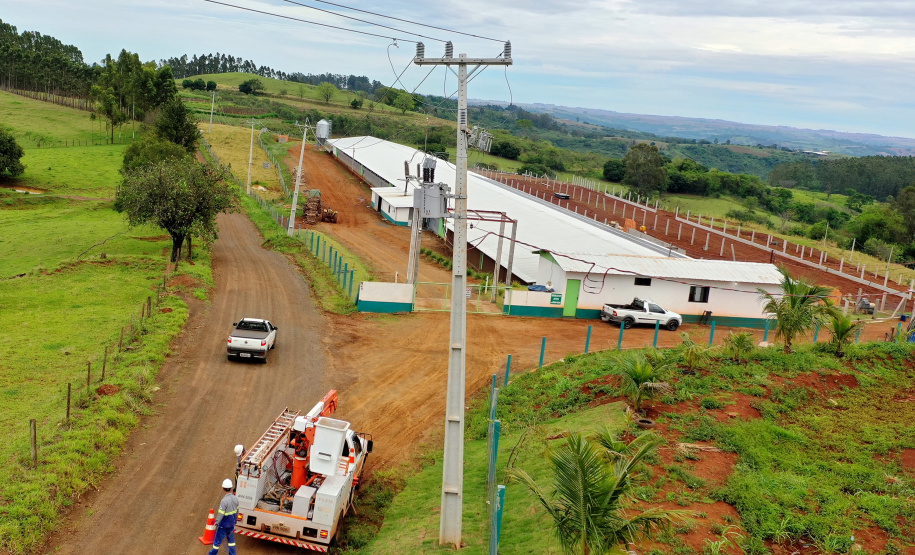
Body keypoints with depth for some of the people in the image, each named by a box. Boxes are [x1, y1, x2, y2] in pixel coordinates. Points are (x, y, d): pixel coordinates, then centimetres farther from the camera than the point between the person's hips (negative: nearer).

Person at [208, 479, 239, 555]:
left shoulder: (224, 501, -29)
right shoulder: (235, 498, -8)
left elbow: (220, 514, -22)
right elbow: (237, 511, 5)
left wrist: (216, 523, -7)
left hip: (224, 525, -6)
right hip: (232, 524, 6)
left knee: (218, 539, 13)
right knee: (231, 538, 21)